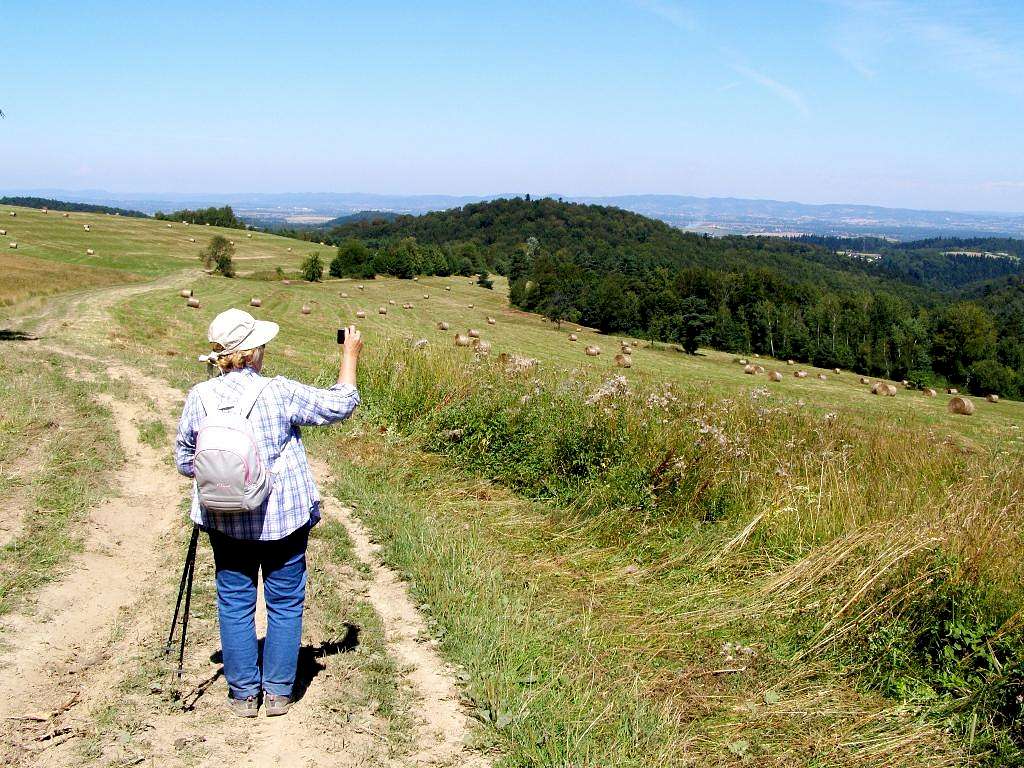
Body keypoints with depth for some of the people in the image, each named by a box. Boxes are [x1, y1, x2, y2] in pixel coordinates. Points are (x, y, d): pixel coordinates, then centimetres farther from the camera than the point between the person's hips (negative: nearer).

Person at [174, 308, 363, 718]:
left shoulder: (198, 397, -4)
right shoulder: (280, 393, -15)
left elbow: (184, 460, 6)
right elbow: (340, 404, -3)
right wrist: (350, 355, 9)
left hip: (225, 522, 3)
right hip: (283, 518, -2)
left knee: (234, 604, 13)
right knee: (285, 604, 11)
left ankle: (243, 693, 20)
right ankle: (278, 691, 19)